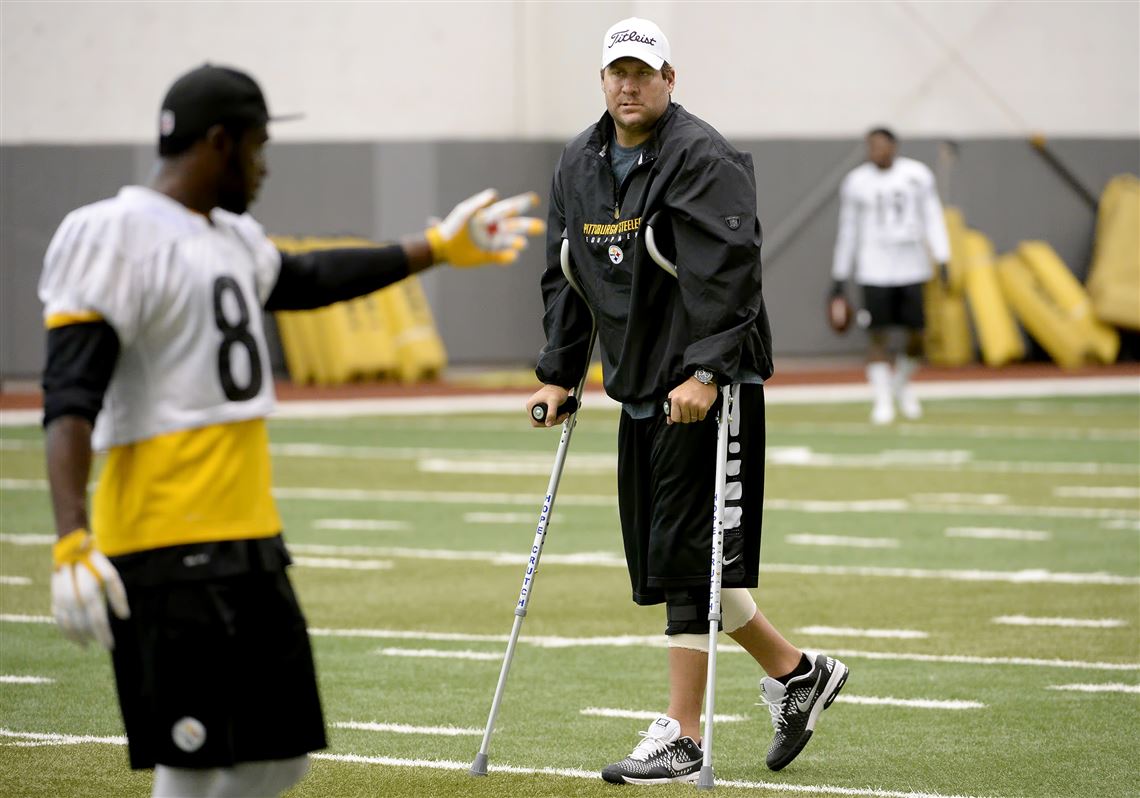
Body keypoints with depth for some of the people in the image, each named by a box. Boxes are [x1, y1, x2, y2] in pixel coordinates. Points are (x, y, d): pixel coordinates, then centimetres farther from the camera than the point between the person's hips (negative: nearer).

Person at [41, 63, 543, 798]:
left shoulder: (234, 237, 17)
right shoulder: (115, 236, -10)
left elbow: (307, 281, 38)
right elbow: (70, 399, -17)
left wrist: (438, 247, 44)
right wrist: (72, 543, -27)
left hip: (252, 545, 9)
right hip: (168, 552, -9)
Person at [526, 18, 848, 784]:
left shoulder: (704, 159, -11)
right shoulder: (578, 165, 12)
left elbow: (727, 273, -19)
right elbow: (565, 278, 18)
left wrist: (704, 373, -26)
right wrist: (559, 375, 11)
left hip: (709, 391, -8)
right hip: (639, 390, 8)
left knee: (689, 556, -9)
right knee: (660, 557, 10)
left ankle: (682, 737, -4)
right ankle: (796, 671, 26)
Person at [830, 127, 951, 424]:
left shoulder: (917, 175, 2)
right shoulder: (856, 181, 3)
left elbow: (932, 218, 4)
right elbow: (847, 230, 10)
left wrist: (942, 259, -6)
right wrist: (839, 277, 11)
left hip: (911, 267, 1)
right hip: (874, 270, -1)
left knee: (917, 335, 2)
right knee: (877, 335, -5)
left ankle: (902, 383, 29)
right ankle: (882, 399, 5)